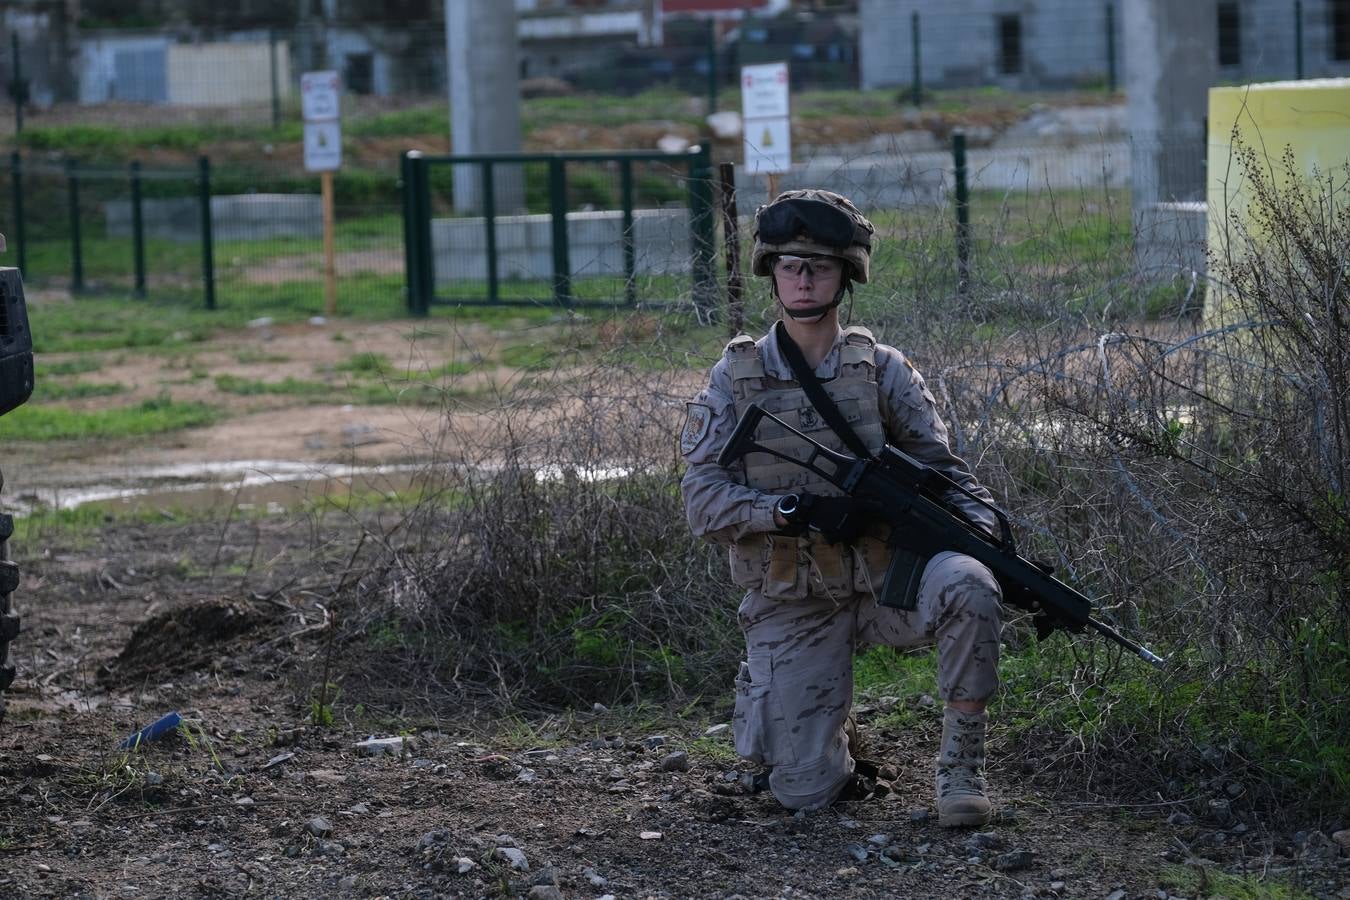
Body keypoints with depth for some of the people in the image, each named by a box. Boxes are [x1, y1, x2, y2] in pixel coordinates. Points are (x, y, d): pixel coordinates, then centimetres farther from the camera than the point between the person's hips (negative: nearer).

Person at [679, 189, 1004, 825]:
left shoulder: (882, 370, 1)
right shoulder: (734, 379, -1)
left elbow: (941, 469, 2)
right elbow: (704, 502, -8)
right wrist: (798, 512, -23)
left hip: (885, 579, 0)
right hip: (791, 606, 0)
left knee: (966, 585, -34)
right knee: (803, 790, -10)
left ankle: (961, 765, -17)